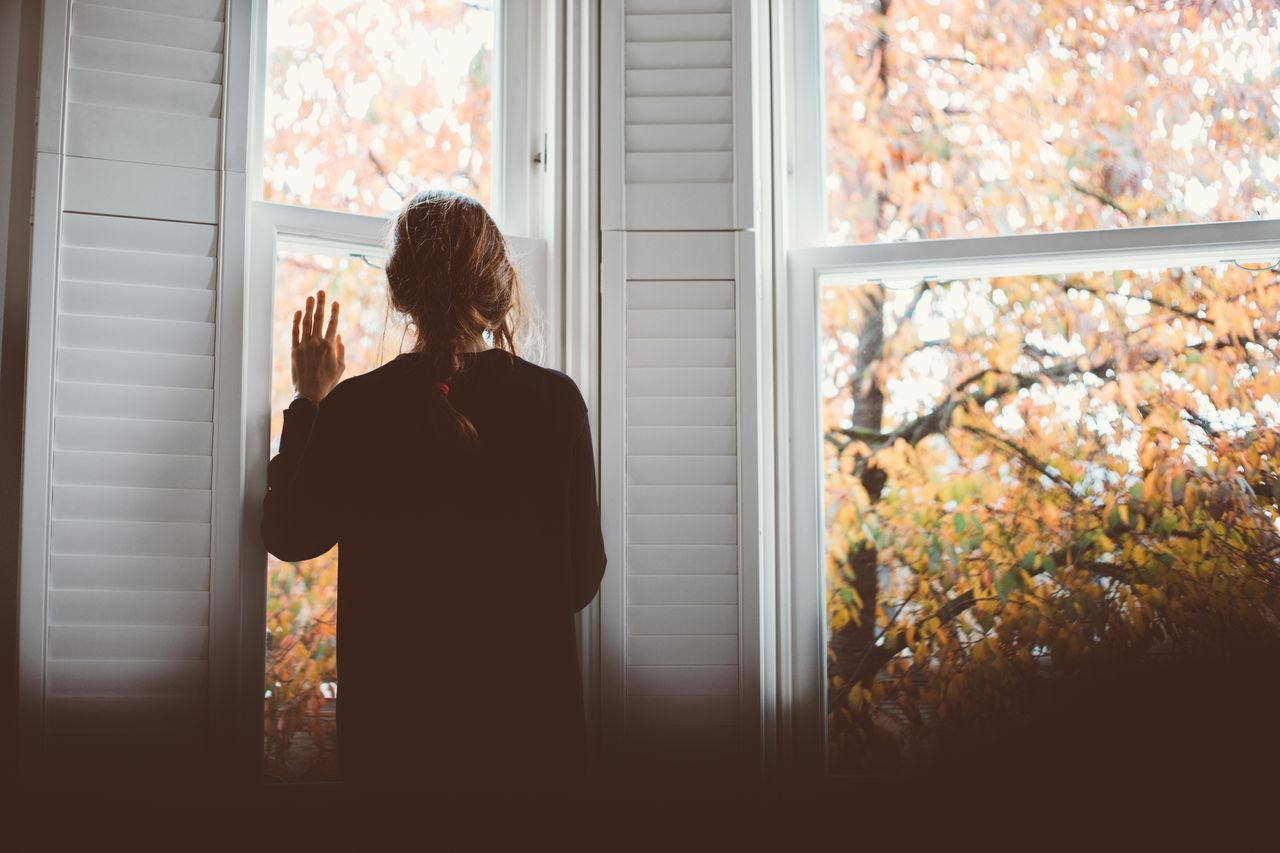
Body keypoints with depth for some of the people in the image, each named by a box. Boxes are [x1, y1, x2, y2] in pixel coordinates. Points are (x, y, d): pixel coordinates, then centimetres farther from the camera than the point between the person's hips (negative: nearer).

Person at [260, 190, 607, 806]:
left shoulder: (355, 408, -10)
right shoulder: (556, 401, -10)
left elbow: (289, 537, 6)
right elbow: (582, 578, -4)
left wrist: (309, 402, 12)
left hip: (395, 722, 0)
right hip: (529, 718, 0)